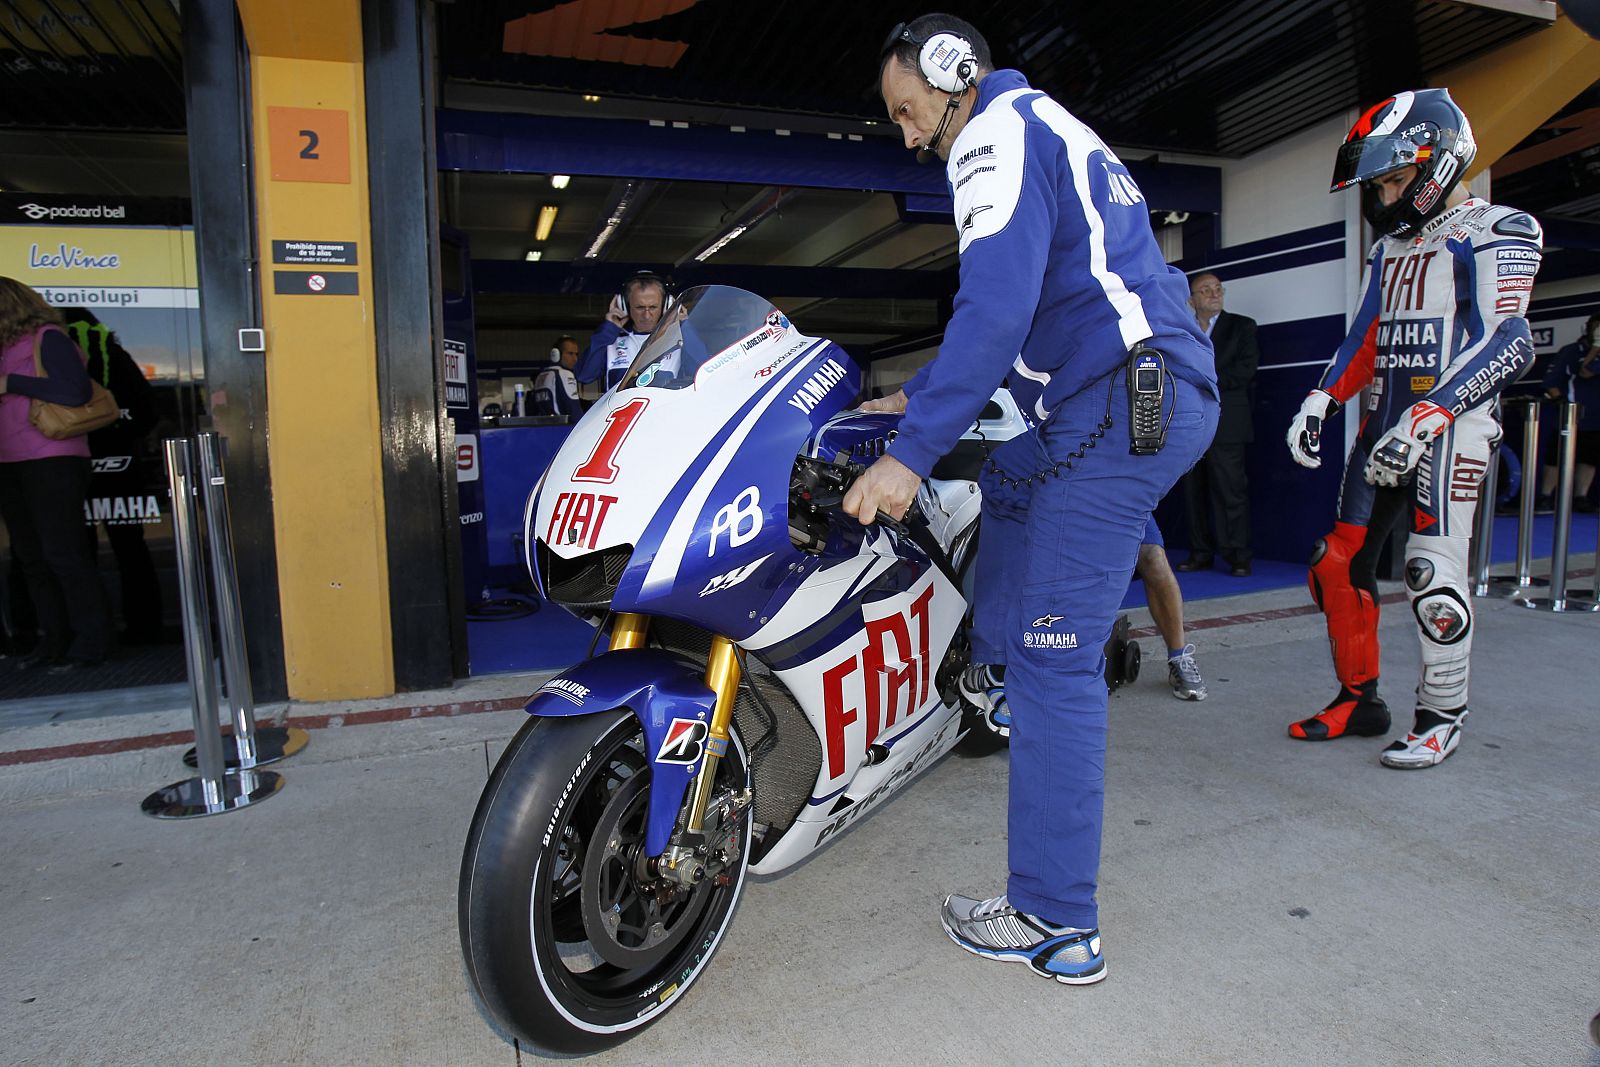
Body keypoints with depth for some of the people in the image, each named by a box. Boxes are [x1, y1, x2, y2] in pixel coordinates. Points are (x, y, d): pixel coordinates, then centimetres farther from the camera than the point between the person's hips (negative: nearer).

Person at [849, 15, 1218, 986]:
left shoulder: (998, 133, -3)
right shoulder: (1055, 131, 29)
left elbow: (998, 306, -19)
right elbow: (1012, 306, 31)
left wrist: (913, 453, -21)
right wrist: (918, 397, 30)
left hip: (1122, 404, -11)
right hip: (1179, 396, 11)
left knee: (1055, 657, -8)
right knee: (1004, 477, 28)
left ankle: (1057, 925, 1)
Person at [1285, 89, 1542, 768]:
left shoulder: (1497, 232, -3)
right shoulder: (1390, 248, 20)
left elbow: (1508, 343, -14)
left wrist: (1425, 420, -25)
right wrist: (1319, 402, -1)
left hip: (1451, 423, -7)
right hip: (1385, 423, 7)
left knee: (1432, 570, -9)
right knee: (1339, 562, 3)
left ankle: (1442, 718, 7)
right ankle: (1359, 700, 16)